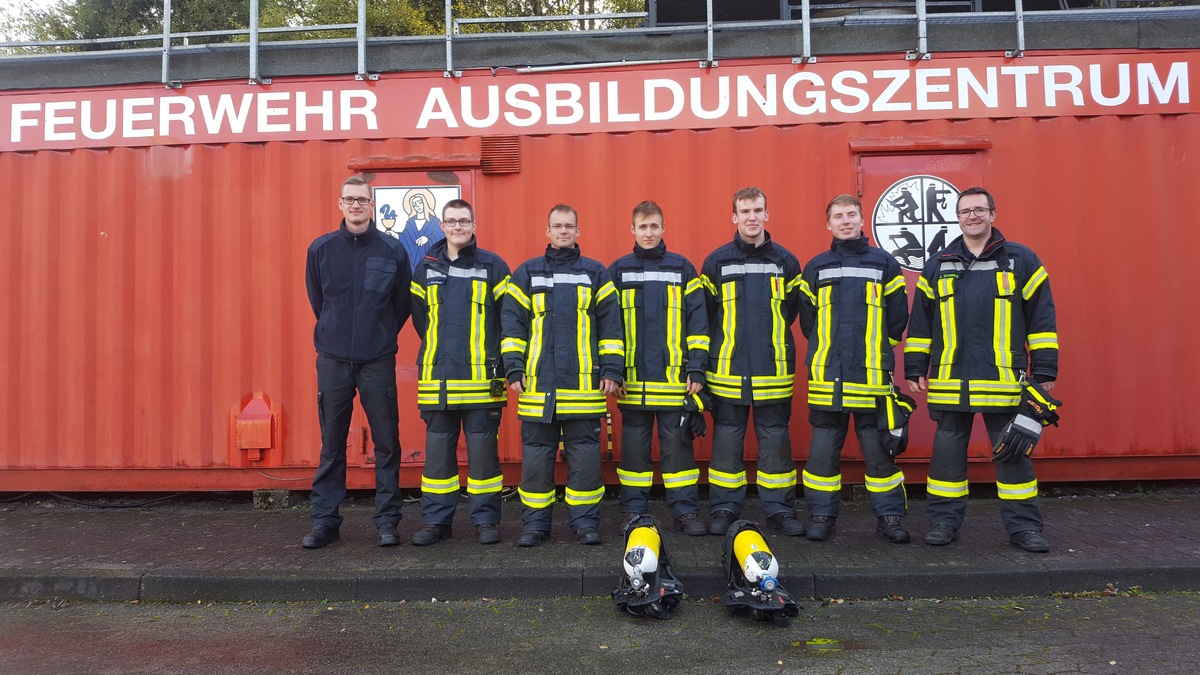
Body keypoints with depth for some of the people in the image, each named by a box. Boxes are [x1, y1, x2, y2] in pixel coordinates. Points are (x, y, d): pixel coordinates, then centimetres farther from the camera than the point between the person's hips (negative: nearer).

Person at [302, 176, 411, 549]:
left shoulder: (392, 250, -1)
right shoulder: (321, 249, 3)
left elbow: (403, 304, 9)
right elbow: (316, 299, 16)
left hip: (378, 362, -1)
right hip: (333, 360, 1)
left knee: (387, 443, 2)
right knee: (331, 445, 7)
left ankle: (387, 520, 13)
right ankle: (325, 521, 17)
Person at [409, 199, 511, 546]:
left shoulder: (492, 266, 2)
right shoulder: (426, 267, 9)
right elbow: (419, 315, 18)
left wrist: (498, 356, 4)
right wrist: (440, 349, 14)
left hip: (481, 378, -2)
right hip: (437, 378, 2)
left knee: (483, 450, 3)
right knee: (437, 450, 8)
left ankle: (485, 520, 15)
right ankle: (436, 520, 19)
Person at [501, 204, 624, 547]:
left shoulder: (595, 273, 10)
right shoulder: (526, 273, 11)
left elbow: (611, 324, 7)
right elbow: (512, 323, 8)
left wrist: (611, 370, 0)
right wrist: (514, 369, 0)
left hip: (583, 383, 0)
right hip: (538, 383, 1)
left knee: (584, 452, 3)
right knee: (536, 453, 5)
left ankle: (585, 520, 14)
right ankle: (535, 522, 15)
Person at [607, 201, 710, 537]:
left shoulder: (683, 269, 6)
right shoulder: (618, 271, 8)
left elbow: (697, 322, 4)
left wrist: (697, 369, -3)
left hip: (675, 378, -1)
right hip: (632, 379, 1)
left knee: (678, 443, 4)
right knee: (634, 445, 7)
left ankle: (685, 509, 13)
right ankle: (633, 510, 18)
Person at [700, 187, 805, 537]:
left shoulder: (785, 261, 7)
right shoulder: (716, 261, 4)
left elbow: (792, 308, 12)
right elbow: (705, 313, 7)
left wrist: (771, 340, 9)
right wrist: (722, 346, 4)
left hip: (773, 370, 1)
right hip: (727, 370, 0)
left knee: (775, 438, 6)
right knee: (727, 439, 5)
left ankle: (780, 508, 17)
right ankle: (724, 508, 15)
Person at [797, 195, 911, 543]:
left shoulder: (884, 263, 7)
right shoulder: (815, 268, 10)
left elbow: (897, 316, 7)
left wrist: (876, 350, 8)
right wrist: (826, 352, 10)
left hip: (873, 377, -1)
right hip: (826, 377, 1)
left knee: (880, 448, 4)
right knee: (823, 449, 5)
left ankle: (889, 515, 16)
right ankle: (821, 516, 15)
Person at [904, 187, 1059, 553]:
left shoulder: (1021, 261, 5)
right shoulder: (937, 266, 10)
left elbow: (1041, 319, 4)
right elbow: (919, 323, 12)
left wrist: (1045, 371, -1)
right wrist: (915, 368, 7)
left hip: (1005, 381, -1)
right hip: (949, 382, 2)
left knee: (1014, 453, 6)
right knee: (947, 451, 7)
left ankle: (1024, 525, 17)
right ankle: (944, 521, 18)